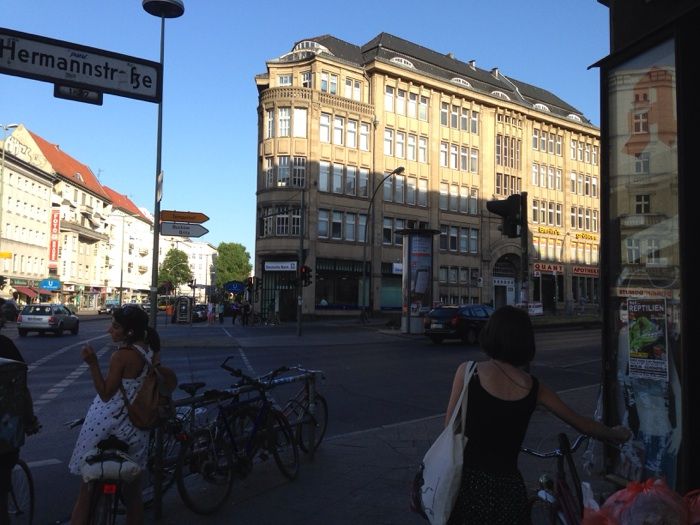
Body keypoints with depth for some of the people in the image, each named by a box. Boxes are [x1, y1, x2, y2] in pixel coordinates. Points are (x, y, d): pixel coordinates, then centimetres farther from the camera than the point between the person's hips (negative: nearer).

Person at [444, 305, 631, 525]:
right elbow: (581, 423, 15)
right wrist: (617, 435, 33)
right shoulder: (532, 386, 3)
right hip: (507, 485, 3)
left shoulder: (468, 371, -7)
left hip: (469, 479, -2)